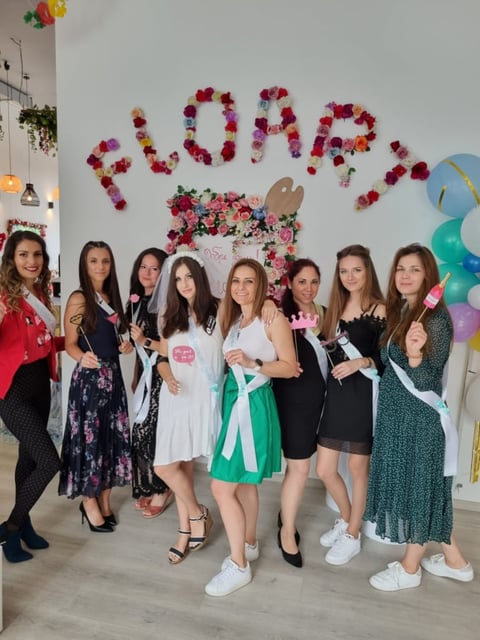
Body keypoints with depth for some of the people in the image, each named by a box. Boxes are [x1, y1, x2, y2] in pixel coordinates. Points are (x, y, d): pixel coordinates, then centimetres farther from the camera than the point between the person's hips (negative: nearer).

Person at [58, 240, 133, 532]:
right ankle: (90, 502, 21)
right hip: (89, 377, -7)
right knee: (89, 437, 2)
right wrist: (83, 357, -31)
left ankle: (104, 500, 27)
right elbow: (70, 343, -12)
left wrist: (125, 346, -1)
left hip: (113, 374, 7)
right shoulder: (79, 298, -10)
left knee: (112, 436, 11)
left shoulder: (111, 297, 10)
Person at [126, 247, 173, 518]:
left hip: (162, 375, -7)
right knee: (141, 430, 10)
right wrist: (135, 376, 17)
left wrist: (146, 341, -21)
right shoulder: (137, 302, 11)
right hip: (145, 374, 7)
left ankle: (163, 489, 17)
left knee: (155, 431, -3)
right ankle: (148, 488, 27)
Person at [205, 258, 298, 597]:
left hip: (254, 404, -7)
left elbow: (290, 367, -14)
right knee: (244, 482, 18)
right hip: (234, 400, 7)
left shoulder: (273, 319, -11)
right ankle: (249, 544, 37)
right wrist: (235, 363, 1)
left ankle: (238, 565, 14)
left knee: (223, 487, -4)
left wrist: (252, 364, -23)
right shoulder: (233, 319, 12)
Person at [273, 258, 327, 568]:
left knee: (300, 461, 18)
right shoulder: (282, 314, -12)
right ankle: (287, 531, 21)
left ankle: (287, 512, 39)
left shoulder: (325, 313, 7)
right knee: (300, 466, 0)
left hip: (318, 396, 6)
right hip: (293, 398, -6)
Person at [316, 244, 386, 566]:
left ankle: (353, 535, 32)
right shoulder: (335, 310, 10)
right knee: (324, 471, 8)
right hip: (336, 396, 6)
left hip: (364, 396, -5)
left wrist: (362, 362, -24)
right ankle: (346, 520, 37)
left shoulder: (380, 311, -7)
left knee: (359, 468, 10)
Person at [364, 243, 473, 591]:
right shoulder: (399, 312, 7)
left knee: (419, 485, 8)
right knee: (411, 484, 18)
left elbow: (426, 382, -22)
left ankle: (409, 568, 28)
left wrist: (414, 354, -36)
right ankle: (455, 560, 37)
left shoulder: (435, 319, -17)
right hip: (398, 414, 9)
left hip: (420, 418, -9)